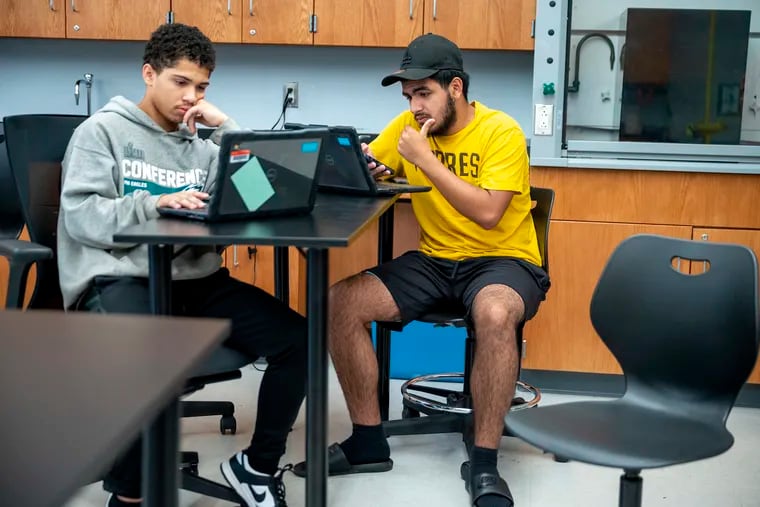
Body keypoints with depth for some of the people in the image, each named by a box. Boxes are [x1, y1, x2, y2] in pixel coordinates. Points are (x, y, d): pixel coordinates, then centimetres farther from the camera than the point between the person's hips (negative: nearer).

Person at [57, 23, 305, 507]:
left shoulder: (201, 146, 19)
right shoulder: (103, 130, 5)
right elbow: (81, 217, -8)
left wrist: (225, 125, 5)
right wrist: (156, 203, -22)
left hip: (196, 281, 6)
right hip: (119, 280, -5)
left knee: (297, 338, -13)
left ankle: (258, 465, 7)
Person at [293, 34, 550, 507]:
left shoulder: (501, 131, -13)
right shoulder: (408, 126, 3)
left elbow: (487, 213, -23)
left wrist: (425, 158, -24)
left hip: (502, 260, -5)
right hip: (434, 260, 5)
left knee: (494, 314, -40)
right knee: (342, 302, -15)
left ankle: (484, 462, -24)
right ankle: (369, 441, -2)